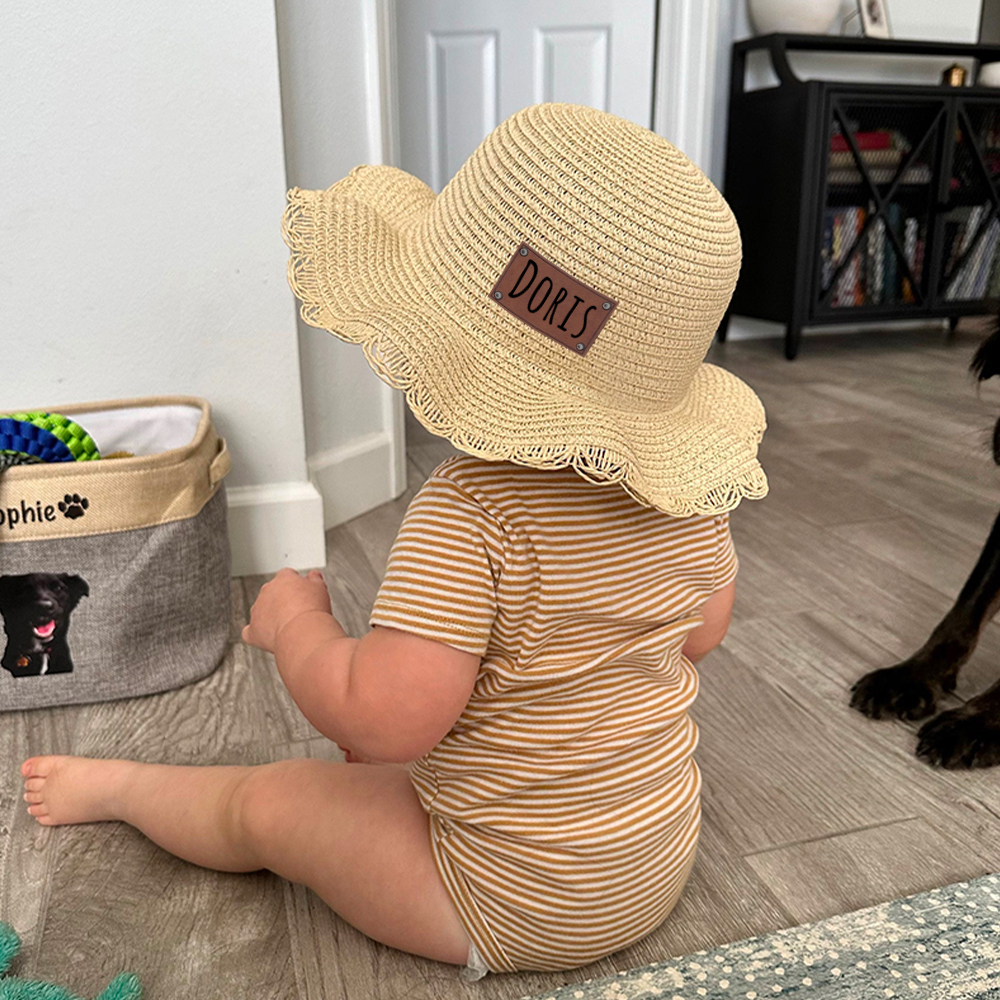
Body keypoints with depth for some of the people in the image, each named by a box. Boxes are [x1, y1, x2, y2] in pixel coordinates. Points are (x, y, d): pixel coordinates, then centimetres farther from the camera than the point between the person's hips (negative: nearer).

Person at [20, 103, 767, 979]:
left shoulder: (469, 511, -35)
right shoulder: (689, 494, -12)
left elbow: (383, 719, -33)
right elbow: (703, 633, 3)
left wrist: (294, 617, -15)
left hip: (513, 907, -6)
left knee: (267, 801, 14)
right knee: (374, 752, 26)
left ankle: (115, 785, 40)